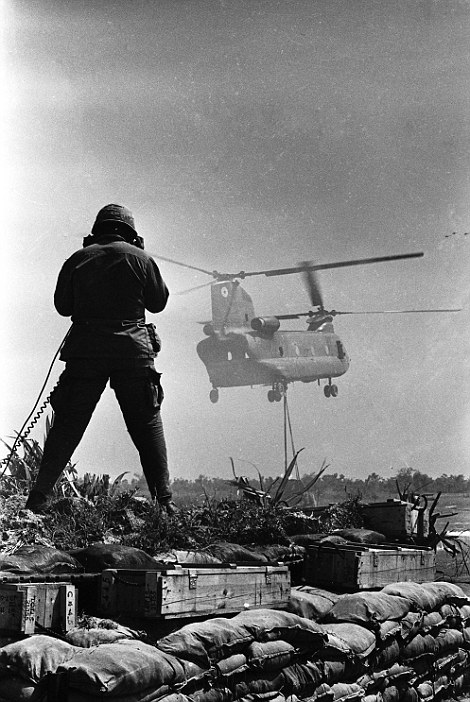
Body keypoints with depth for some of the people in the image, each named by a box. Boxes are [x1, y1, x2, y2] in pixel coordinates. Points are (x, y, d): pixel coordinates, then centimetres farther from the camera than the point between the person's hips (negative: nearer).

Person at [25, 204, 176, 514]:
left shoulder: (78, 259, 6)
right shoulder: (140, 258, 1)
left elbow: (62, 305, 12)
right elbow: (158, 302, 9)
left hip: (86, 350, 1)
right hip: (134, 349, -1)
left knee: (67, 425, 5)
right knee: (148, 424, 7)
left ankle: (40, 497, 2)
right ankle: (164, 499, 5)